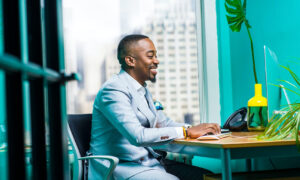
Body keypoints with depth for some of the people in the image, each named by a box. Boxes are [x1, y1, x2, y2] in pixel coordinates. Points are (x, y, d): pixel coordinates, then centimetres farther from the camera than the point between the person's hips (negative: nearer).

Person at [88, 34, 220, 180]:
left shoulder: (142, 90, 18)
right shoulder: (114, 90, -15)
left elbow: (163, 123, 21)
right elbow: (137, 136, -26)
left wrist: (197, 128, 2)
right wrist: (186, 131, -21)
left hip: (148, 162, 9)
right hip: (121, 167, -9)